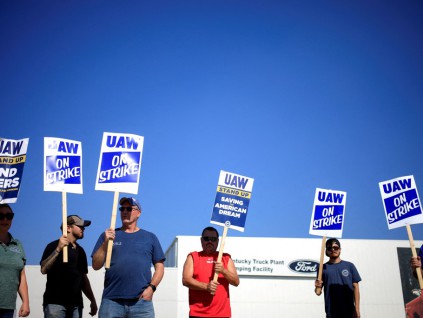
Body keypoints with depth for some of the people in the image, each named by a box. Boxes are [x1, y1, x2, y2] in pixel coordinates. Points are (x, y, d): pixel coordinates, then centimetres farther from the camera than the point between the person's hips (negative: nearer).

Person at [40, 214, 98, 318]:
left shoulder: (80, 250, 17)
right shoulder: (54, 246, -1)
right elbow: (43, 270, -14)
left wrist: (93, 301, 18)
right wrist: (58, 249, -21)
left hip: (76, 304, 6)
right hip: (55, 302, -6)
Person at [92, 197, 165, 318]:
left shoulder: (150, 237, 13)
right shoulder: (108, 235, 13)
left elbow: (159, 267, 11)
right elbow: (96, 266, 5)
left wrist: (151, 287, -5)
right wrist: (105, 243, -8)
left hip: (141, 300, 0)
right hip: (111, 300, 0)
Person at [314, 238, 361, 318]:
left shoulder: (349, 266, 4)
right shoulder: (323, 268, 5)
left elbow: (355, 287, 3)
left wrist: (357, 308, -3)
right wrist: (318, 287, -18)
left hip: (348, 311, 0)